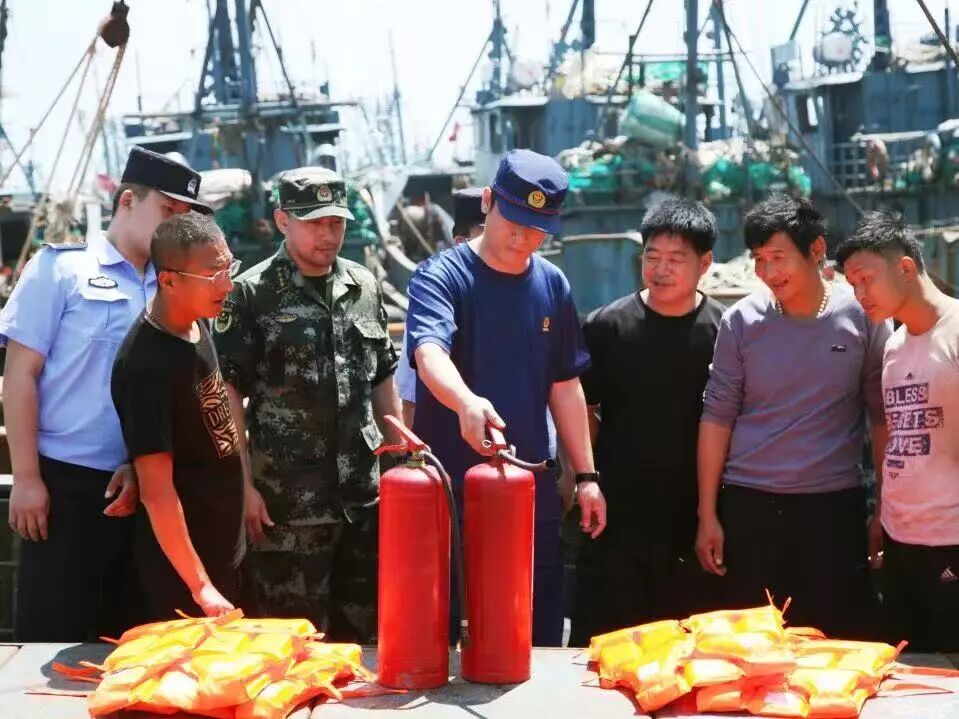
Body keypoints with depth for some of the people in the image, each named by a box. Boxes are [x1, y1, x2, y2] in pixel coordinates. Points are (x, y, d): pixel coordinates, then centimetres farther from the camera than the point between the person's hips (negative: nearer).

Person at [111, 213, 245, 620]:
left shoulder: (197, 323, -1)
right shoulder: (147, 366, -25)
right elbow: (156, 491, -24)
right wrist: (200, 587, -22)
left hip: (224, 547, 8)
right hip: (182, 561, -8)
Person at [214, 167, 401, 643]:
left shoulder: (364, 287, 10)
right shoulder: (252, 294, -6)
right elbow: (228, 394, -6)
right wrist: (245, 487, -10)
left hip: (364, 498, 5)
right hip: (286, 505, -5)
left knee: (359, 633, 14)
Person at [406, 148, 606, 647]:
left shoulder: (552, 284, 8)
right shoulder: (440, 277, -8)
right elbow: (429, 353, -28)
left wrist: (586, 476, 11)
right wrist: (466, 402, -48)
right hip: (450, 486, -4)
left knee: (540, 631, 10)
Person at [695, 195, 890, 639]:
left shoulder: (861, 315, -2)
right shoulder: (740, 322, 0)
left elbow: (882, 417, 3)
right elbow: (717, 418, 2)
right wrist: (707, 515, 0)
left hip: (835, 507, -1)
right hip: (749, 508, 1)